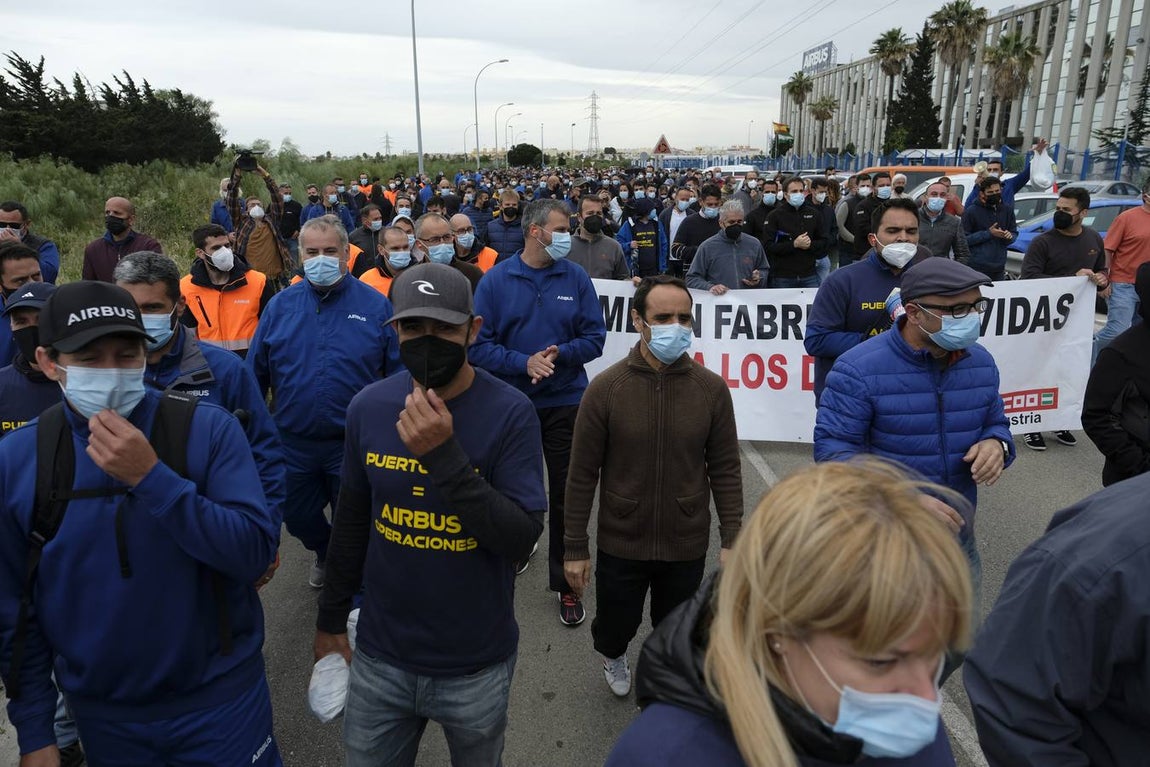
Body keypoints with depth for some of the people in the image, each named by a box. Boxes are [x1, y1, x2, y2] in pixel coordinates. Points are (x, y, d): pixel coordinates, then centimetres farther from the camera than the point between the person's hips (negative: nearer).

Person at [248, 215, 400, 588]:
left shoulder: (375, 305, -8)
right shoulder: (280, 305, -1)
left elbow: (399, 373, -4)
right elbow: (256, 372, 6)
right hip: (294, 442, 3)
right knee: (298, 519, 22)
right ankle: (326, 556, 54)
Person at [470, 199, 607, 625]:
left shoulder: (576, 279, -2)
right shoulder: (496, 280, -6)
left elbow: (594, 338, -1)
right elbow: (479, 345, -9)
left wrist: (558, 355, -19)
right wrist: (524, 363, -23)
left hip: (564, 402, 0)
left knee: (565, 494, 3)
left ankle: (567, 584, 17)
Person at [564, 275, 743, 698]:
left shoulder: (712, 388, -8)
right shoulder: (606, 388, -13)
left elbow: (725, 469, -1)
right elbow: (582, 474, -8)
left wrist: (731, 538, -3)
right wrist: (575, 547, -6)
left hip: (687, 547, 1)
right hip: (620, 546, -1)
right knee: (615, 628, 19)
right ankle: (614, 656, 55)